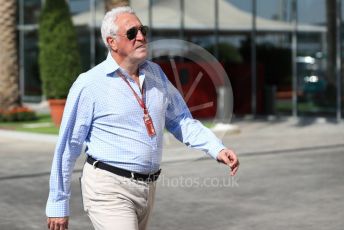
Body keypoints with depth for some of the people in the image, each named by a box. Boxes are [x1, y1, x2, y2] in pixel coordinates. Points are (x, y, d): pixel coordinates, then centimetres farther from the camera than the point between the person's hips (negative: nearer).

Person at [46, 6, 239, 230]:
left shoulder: (155, 73, 9)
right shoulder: (89, 85, -10)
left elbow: (180, 119, 14)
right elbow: (68, 147, -6)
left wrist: (217, 148, -2)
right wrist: (58, 204, -3)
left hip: (148, 187, 7)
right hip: (109, 189, -7)